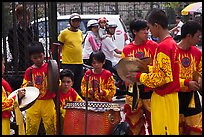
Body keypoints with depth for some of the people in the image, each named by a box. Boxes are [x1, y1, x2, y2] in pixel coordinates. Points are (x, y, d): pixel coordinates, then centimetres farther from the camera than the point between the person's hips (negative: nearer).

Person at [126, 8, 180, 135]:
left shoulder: (163, 46, -19)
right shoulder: (172, 43, 10)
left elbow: (161, 77, -21)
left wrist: (139, 76, -11)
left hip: (163, 97, -9)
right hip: (170, 94, 9)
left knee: (162, 130, -4)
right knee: (170, 129, 13)